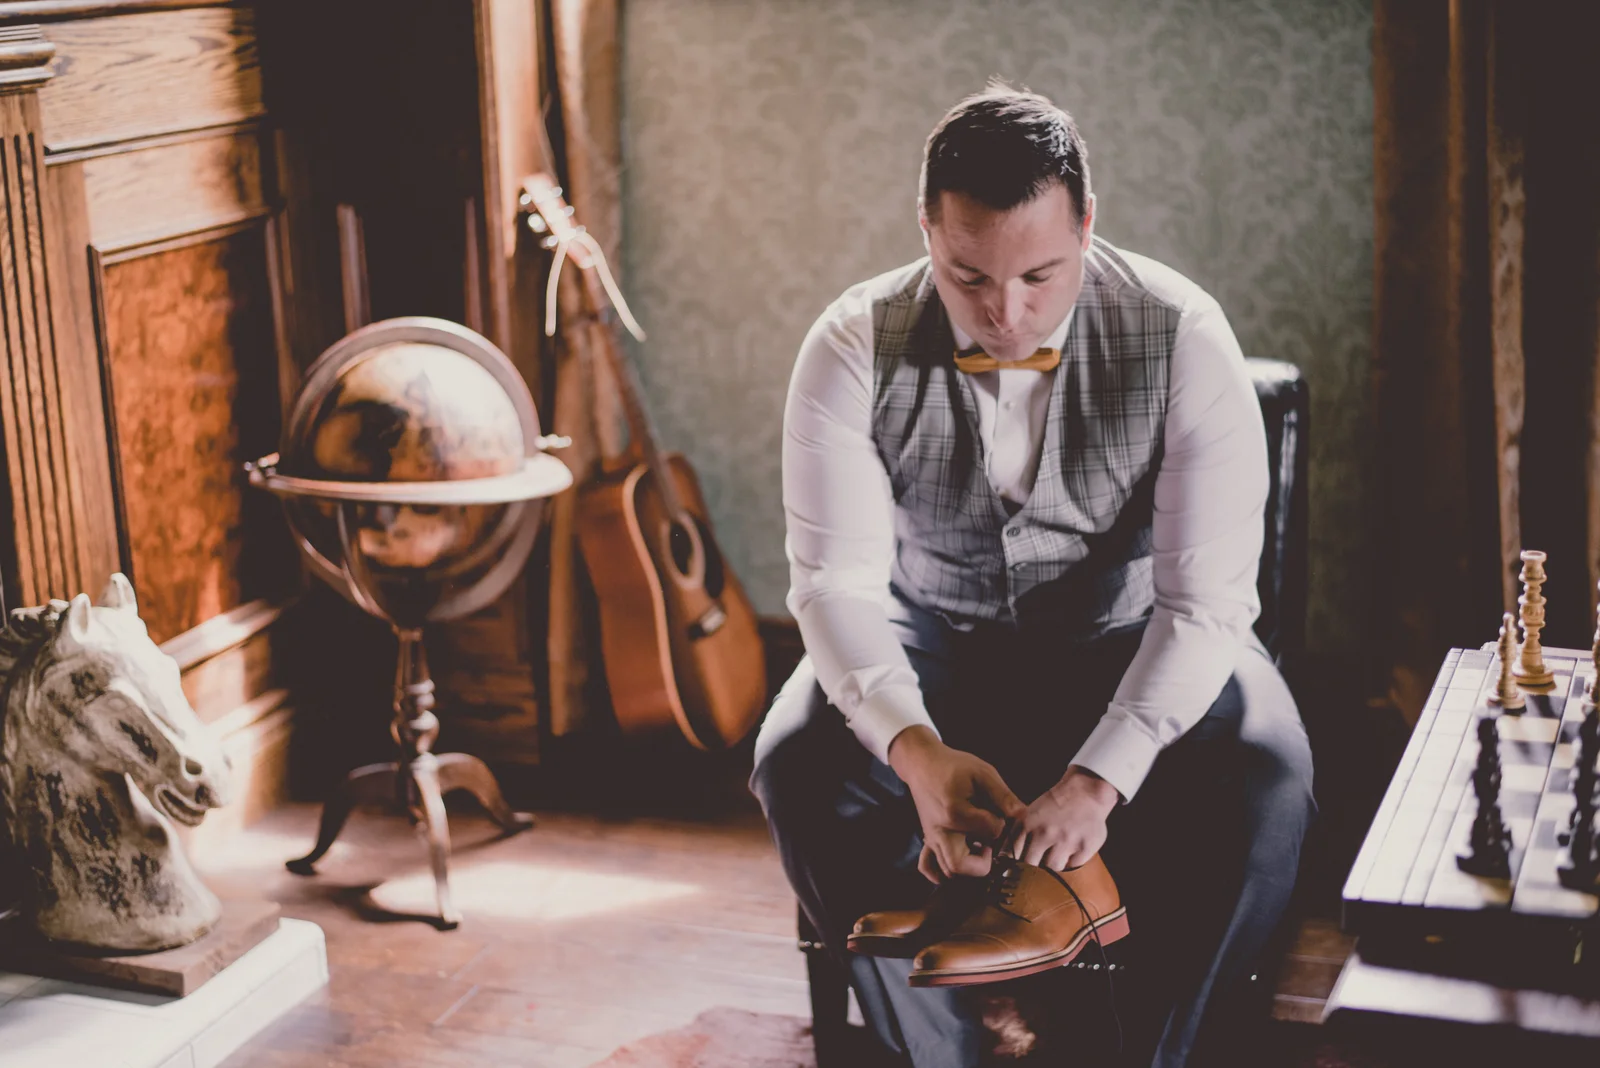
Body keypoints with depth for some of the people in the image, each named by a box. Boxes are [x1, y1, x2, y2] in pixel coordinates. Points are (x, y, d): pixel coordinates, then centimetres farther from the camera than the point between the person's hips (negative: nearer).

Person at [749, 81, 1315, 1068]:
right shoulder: (855, 348, -15)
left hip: (1130, 640, -1)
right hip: (930, 640, 1)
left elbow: (1207, 596, -22)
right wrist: (918, 751, -37)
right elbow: (838, 576, -18)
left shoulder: (1181, 336, -19)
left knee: (1263, 774, -30)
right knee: (800, 766, -28)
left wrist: (1099, 779, -35)